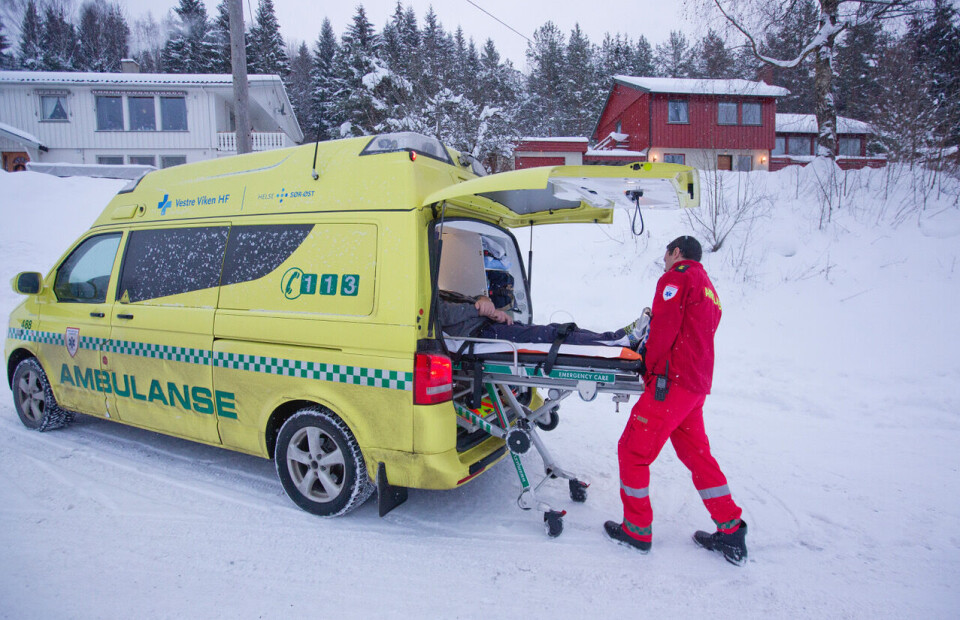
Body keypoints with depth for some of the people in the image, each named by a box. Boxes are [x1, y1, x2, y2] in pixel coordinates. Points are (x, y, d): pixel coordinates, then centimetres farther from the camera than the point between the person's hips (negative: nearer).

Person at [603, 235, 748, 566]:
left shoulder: (678, 276, -4)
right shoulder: (708, 289, 24)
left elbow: (664, 329, -13)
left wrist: (649, 369, -3)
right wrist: (653, 319, 11)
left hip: (671, 382, -9)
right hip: (697, 386, 10)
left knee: (633, 450, 1)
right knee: (697, 454, 18)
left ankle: (637, 529, 11)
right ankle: (731, 531, 23)